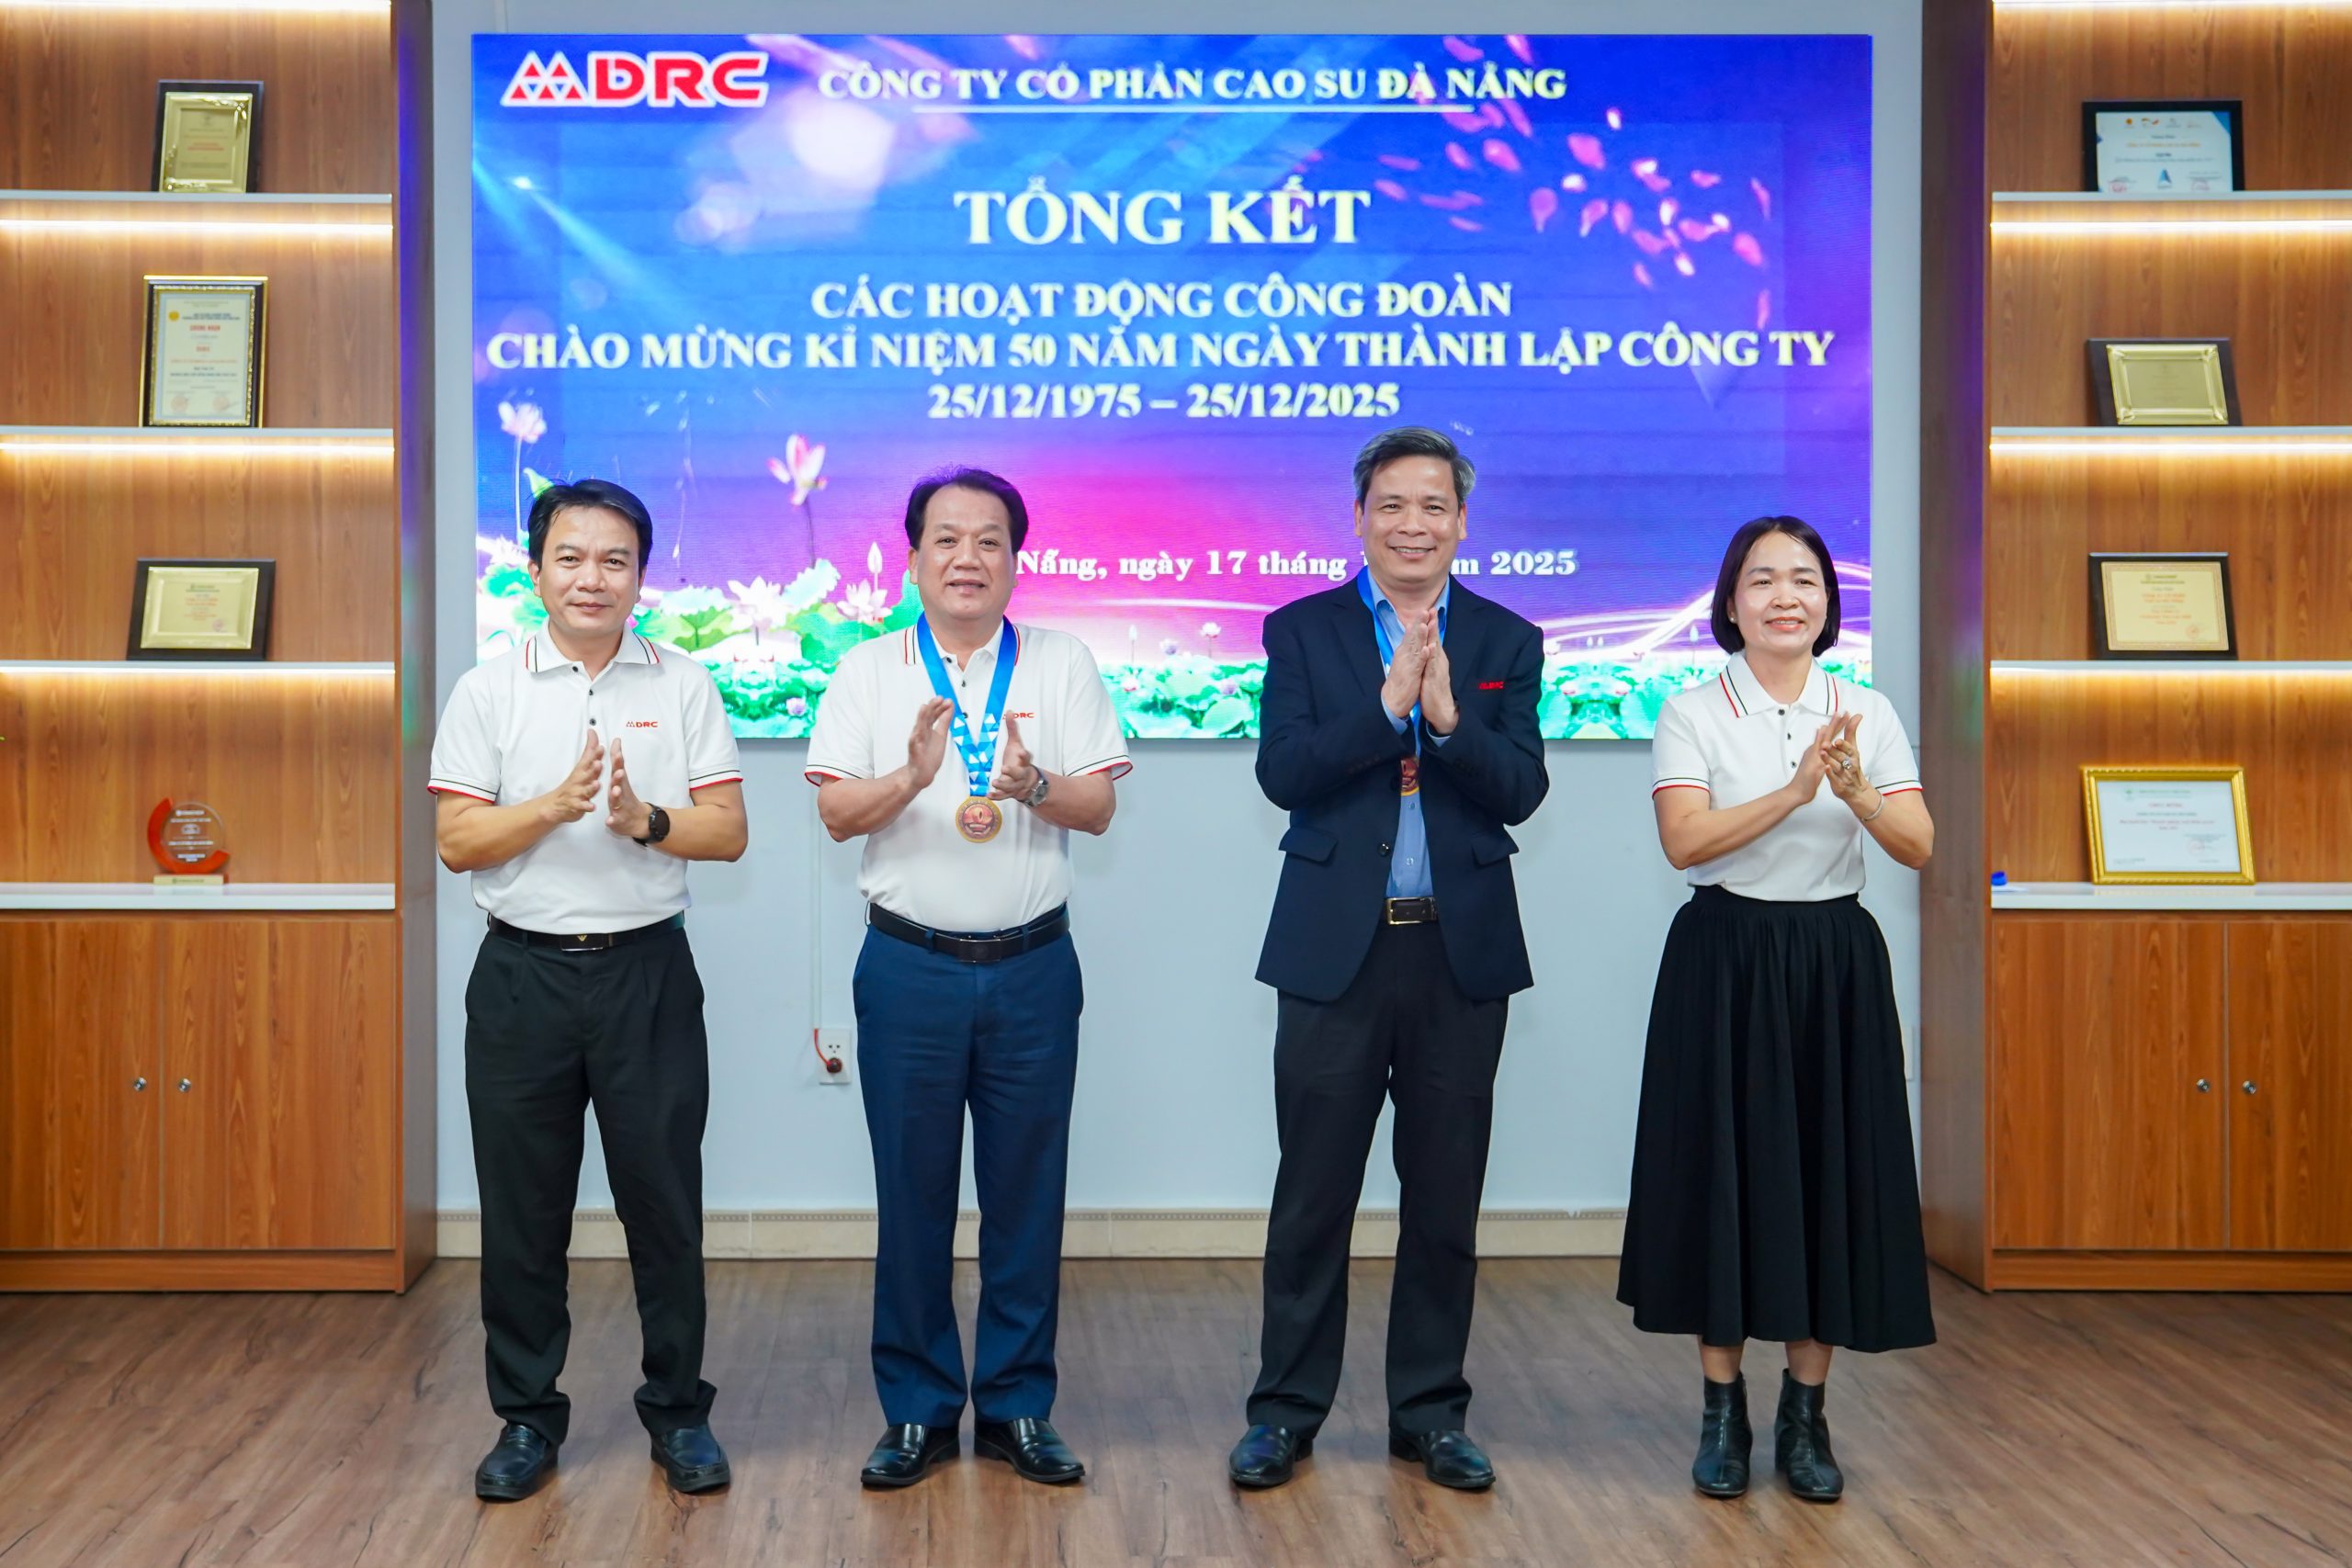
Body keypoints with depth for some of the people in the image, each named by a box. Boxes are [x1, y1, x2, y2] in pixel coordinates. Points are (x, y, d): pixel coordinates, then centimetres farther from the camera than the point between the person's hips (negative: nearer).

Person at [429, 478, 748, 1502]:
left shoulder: (684, 687, 4)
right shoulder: (489, 691, 3)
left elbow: (728, 831, 0)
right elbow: (455, 841, -3)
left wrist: (646, 821, -19)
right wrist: (557, 805, -18)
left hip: (647, 968, 0)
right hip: (523, 974, 0)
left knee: (663, 1196, 6)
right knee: (522, 1206, 8)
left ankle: (677, 1410, 21)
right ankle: (527, 1417, 22)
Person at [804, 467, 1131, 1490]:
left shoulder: (1062, 665, 5)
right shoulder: (869, 672, 4)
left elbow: (1100, 808, -1)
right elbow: (836, 813, -4)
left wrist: (1035, 784, -22)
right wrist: (912, 777, -23)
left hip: (1032, 968, 1)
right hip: (910, 970, 0)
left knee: (1028, 1194, 7)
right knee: (912, 1195, 6)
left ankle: (1016, 1407, 20)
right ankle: (918, 1411, 19)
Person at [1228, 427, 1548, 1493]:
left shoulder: (1506, 643, 6)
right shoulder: (1301, 632, 3)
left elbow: (1521, 792, -5)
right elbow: (1283, 774, -10)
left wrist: (1449, 717, -20)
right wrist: (1389, 700, -19)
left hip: (1463, 952, 2)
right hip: (1337, 950, -1)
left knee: (1445, 1199, 10)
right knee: (1312, 1195, 5)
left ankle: (1430, 1411, 23)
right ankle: (1287, 1409, 18)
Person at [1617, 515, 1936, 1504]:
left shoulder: (1867, 713, 6)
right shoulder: (1693, 714, -2)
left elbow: (1918, 847, -4)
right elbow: (1685, 841, -16)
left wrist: (1856, 792, -24)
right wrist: (1795, 790, -27)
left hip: (1836, 964, 3)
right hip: (1724, 961, -2)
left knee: (1831, 1173, 4)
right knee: (1724, 1173, 2)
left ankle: (1805, 1416, 18)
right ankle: (1723, 1414, 15)